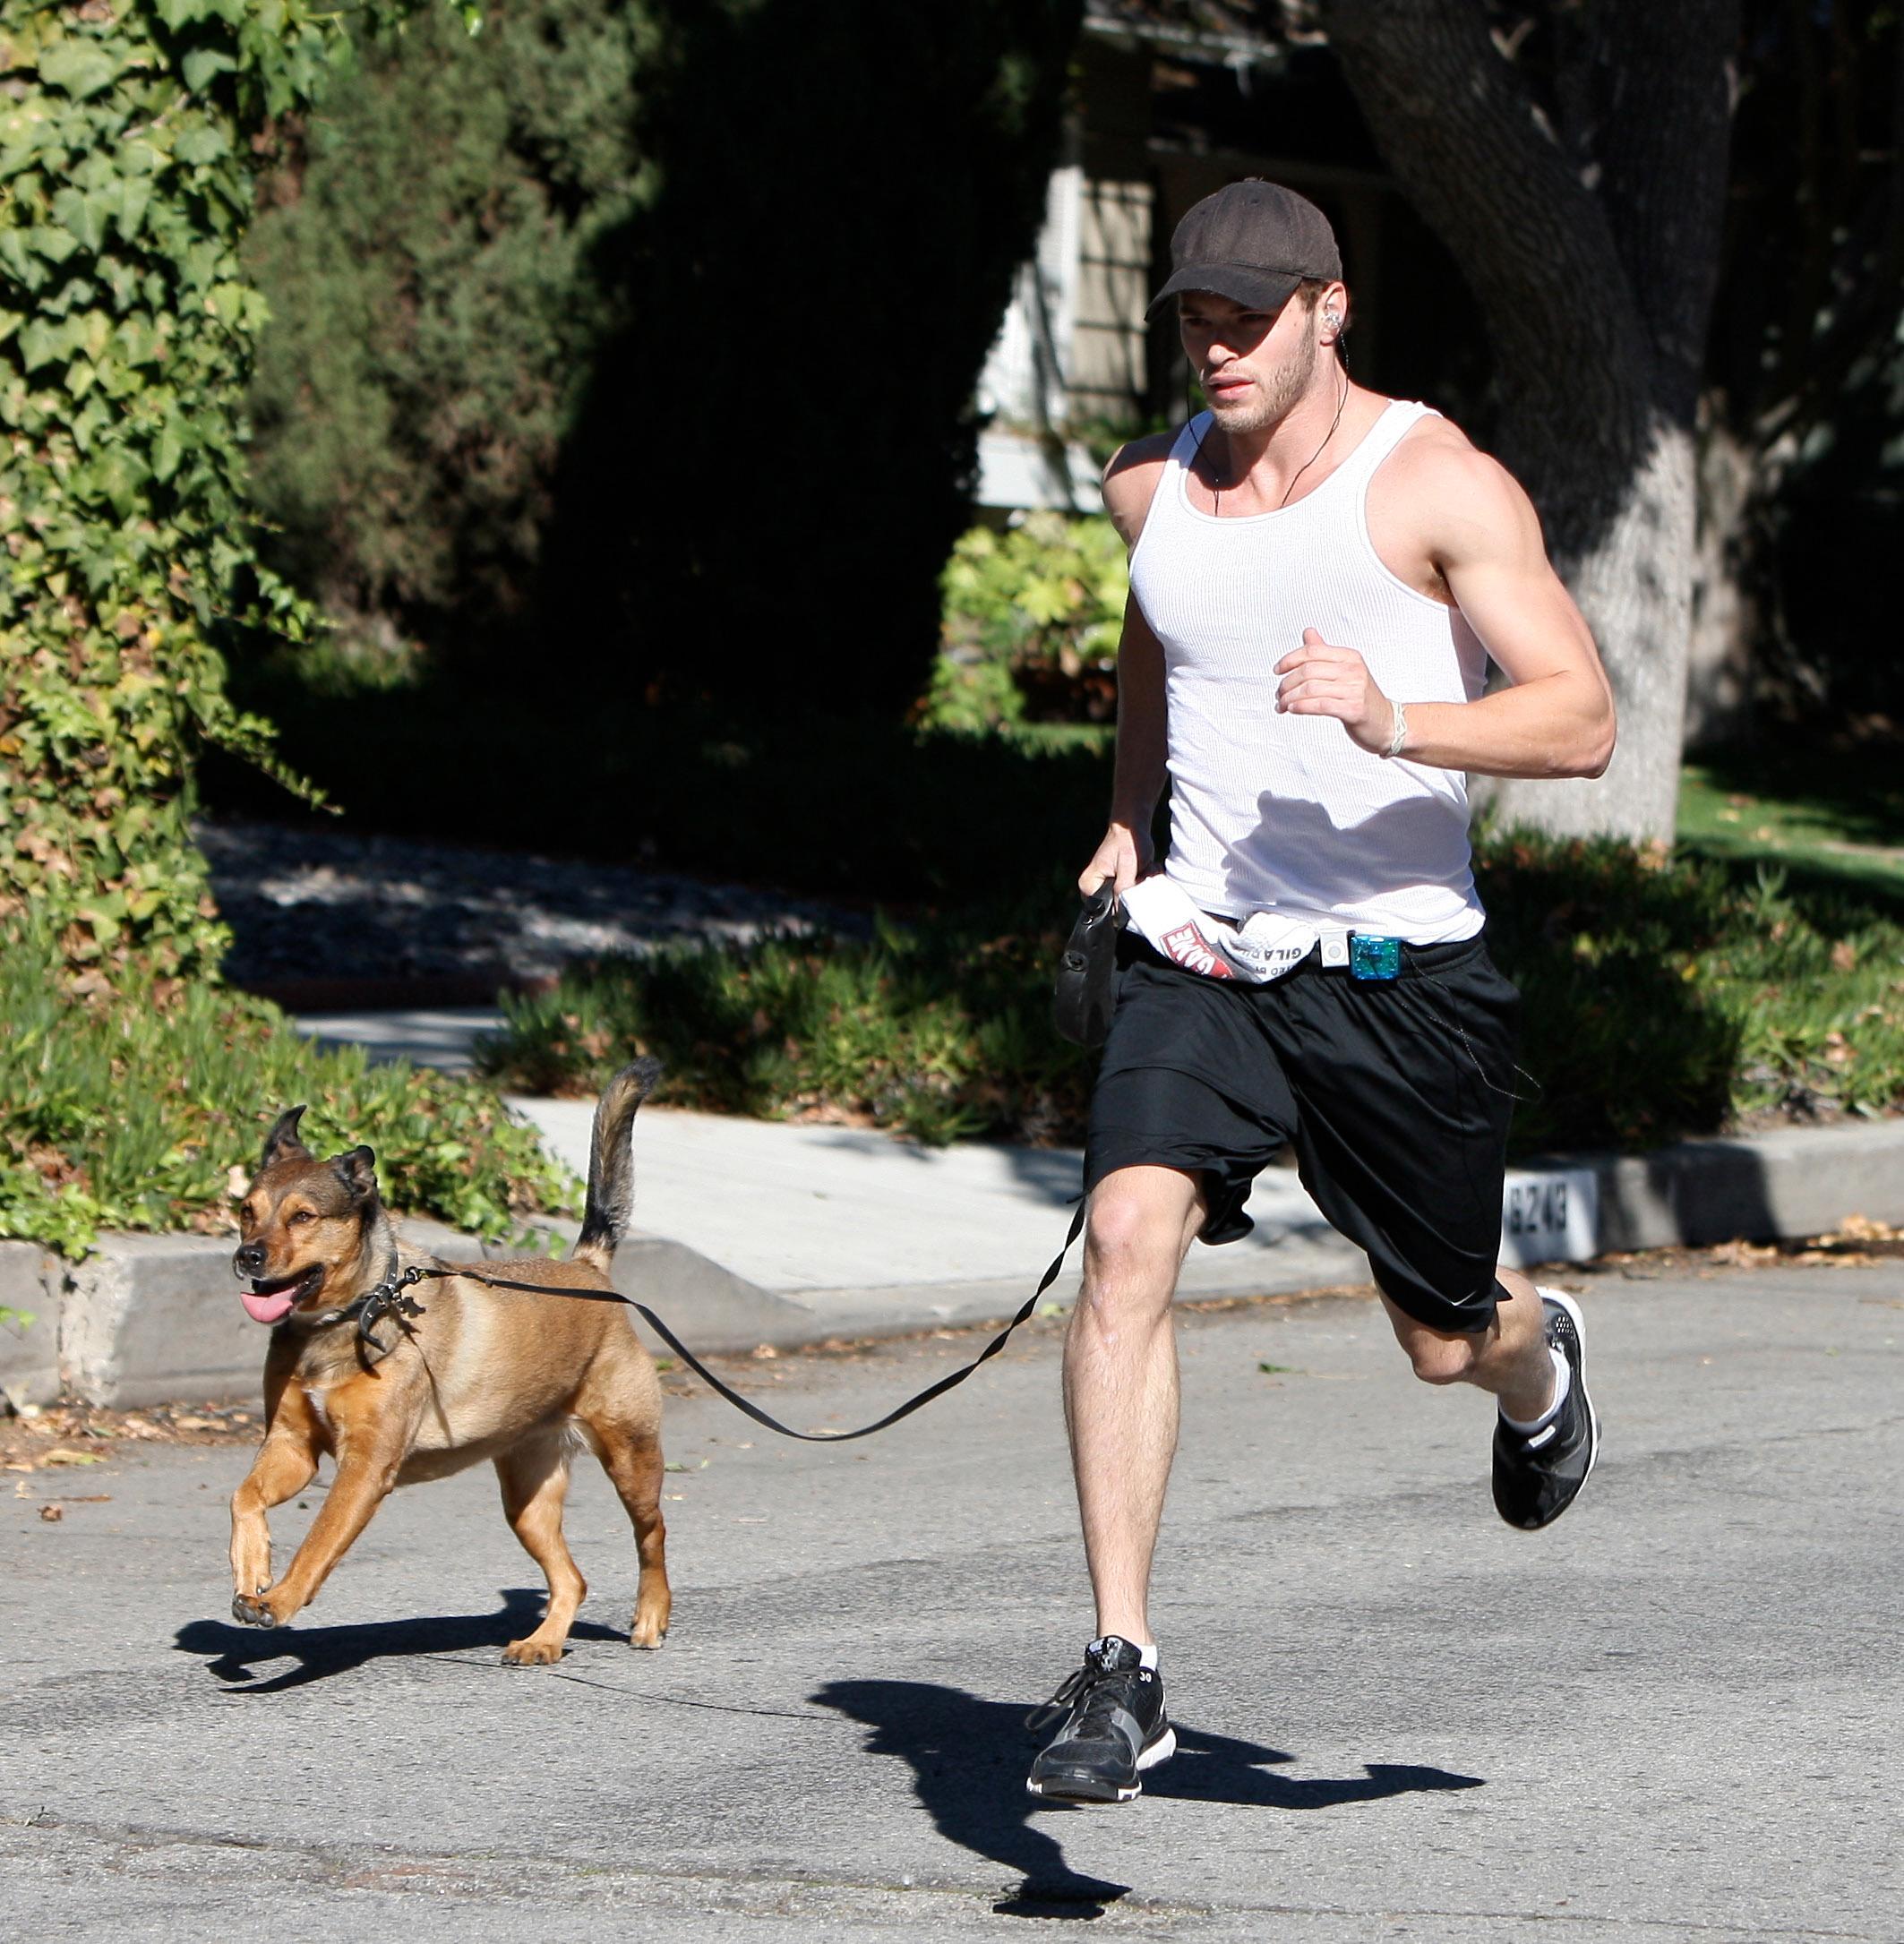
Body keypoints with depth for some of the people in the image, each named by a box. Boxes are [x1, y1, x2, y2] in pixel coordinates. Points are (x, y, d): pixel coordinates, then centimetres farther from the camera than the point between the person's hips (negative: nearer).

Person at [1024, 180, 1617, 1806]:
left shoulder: (1437, 485, -10)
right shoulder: (1153, 489, 6)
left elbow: (1582, 721, -15)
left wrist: (1396, 722, -30)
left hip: (1401, 963, -3)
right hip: (1201, 952, 3)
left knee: (1447, 1343, 10)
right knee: (1129, 1240, -22)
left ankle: (1540, 1359, 51)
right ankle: (1122, 1670, -22)